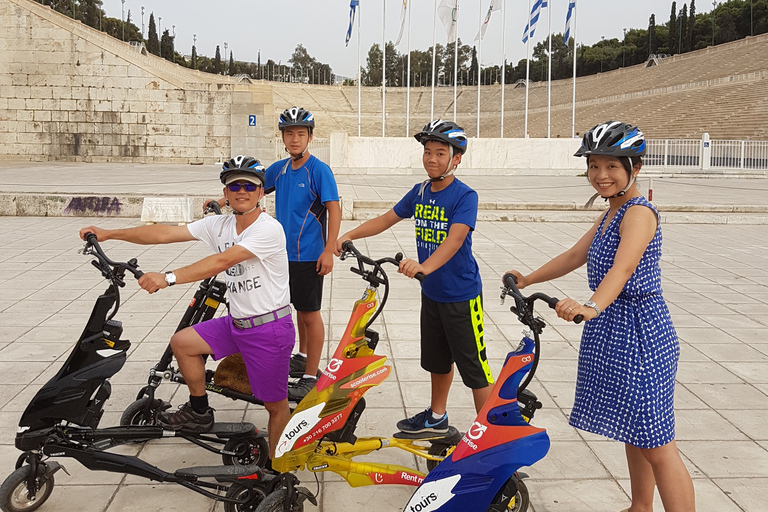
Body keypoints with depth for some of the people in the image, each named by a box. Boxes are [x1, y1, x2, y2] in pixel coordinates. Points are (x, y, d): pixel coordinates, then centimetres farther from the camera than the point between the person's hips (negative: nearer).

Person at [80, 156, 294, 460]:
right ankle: (199, 412, 24)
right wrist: (108, 234, -2)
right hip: (236, 322, 7)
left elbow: (222, 261, -30)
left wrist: (168, 278, -36)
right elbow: (165, 233, 1)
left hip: (270, 328, -7)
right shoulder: (220, 225, 4)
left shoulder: (268, 229, -19)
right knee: (182, 342, 8)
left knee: (275, 404, 1)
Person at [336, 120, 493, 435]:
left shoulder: (465, 196, -18)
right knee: (437, 359, 22)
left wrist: (425, 266, -48)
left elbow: (455, 238, -32)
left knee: (473, 367, -1)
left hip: (461, 295, -7)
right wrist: (349, 235, 0)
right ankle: (437, 417, 40)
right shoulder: (420, 192, 3)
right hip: (431, 292, 7)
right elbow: (386, 220, 11)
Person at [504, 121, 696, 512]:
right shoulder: (610, 214, 14)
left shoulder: (639, 213, -17)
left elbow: (623, 267, -34)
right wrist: (529, 279, 19)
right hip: (611, 334, 10)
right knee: (633, 432, 20)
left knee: (656, 444, -6)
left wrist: (591, 307, -49)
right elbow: (576, 255, 22)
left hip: (639, 336, -10)